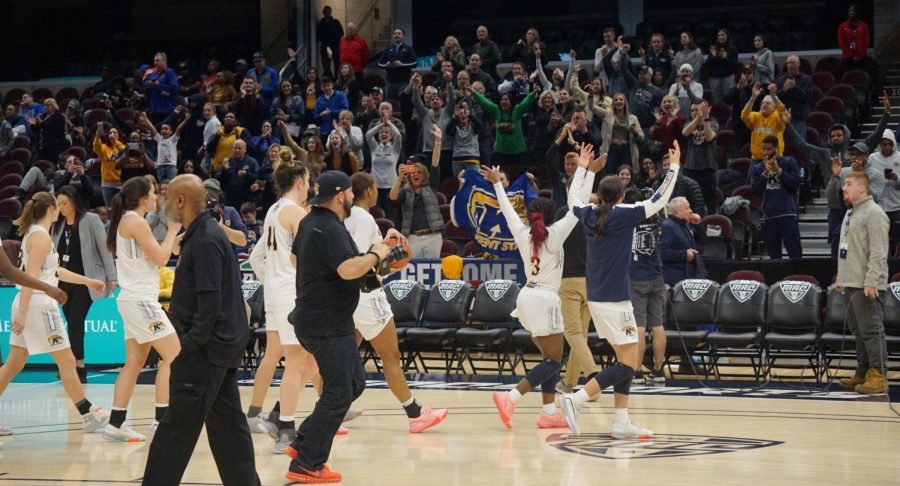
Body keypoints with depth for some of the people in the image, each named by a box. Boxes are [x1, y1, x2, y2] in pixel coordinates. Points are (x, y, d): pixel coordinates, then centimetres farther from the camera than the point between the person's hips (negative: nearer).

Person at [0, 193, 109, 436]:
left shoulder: (33, 233, 16)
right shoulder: (41, 237, -13)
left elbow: (54, 270, 27)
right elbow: (30, 276, -21)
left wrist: (87, 281, 32)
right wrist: (22, 313, -25)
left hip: (27, 305, 10)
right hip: (37, 304, -10)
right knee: (66, 361, -3)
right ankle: (89, 415, 2)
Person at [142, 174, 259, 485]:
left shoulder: (205, 241, -17)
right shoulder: (205, 234, 15)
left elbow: (210, 300, -23)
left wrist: (191, 342, -19)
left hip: (206, 350, -10)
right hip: (225, 345, 10)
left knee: (177, 427, -6)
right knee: (228, 424, 12)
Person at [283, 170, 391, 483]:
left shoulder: (312, 222, 13)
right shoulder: (330, 229, -20)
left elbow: (296, 255, 31)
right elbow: (348, 269, -33)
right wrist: (376, 255, -15)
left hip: (318, 319, 11)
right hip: (327, 325, -11)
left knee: (354, 384, 16)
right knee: (338, 394, -6)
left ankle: (303, 443, 17)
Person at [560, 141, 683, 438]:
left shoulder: (589, 215, 5)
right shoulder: (623, 216, -12)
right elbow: (659, 200, -7)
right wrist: (674, 166, 3)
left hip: (596, 298, 8)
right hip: (615, 301, -8)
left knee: (626, 360, 13)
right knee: (628, 365, -5)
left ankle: (621, 423, 9)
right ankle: (576, 399, -17)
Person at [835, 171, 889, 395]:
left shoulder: (874, 213, -12)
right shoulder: (850, 214, 18)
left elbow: (878, 252, -18)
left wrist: (872, 281, -22)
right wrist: (841, 276, 21)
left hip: (867, 286, -10)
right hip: (851, 284, 10)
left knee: (871, 330, -9)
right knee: (858, 329, 13)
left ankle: (878, 375, -8)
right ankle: (863, 373, 19)